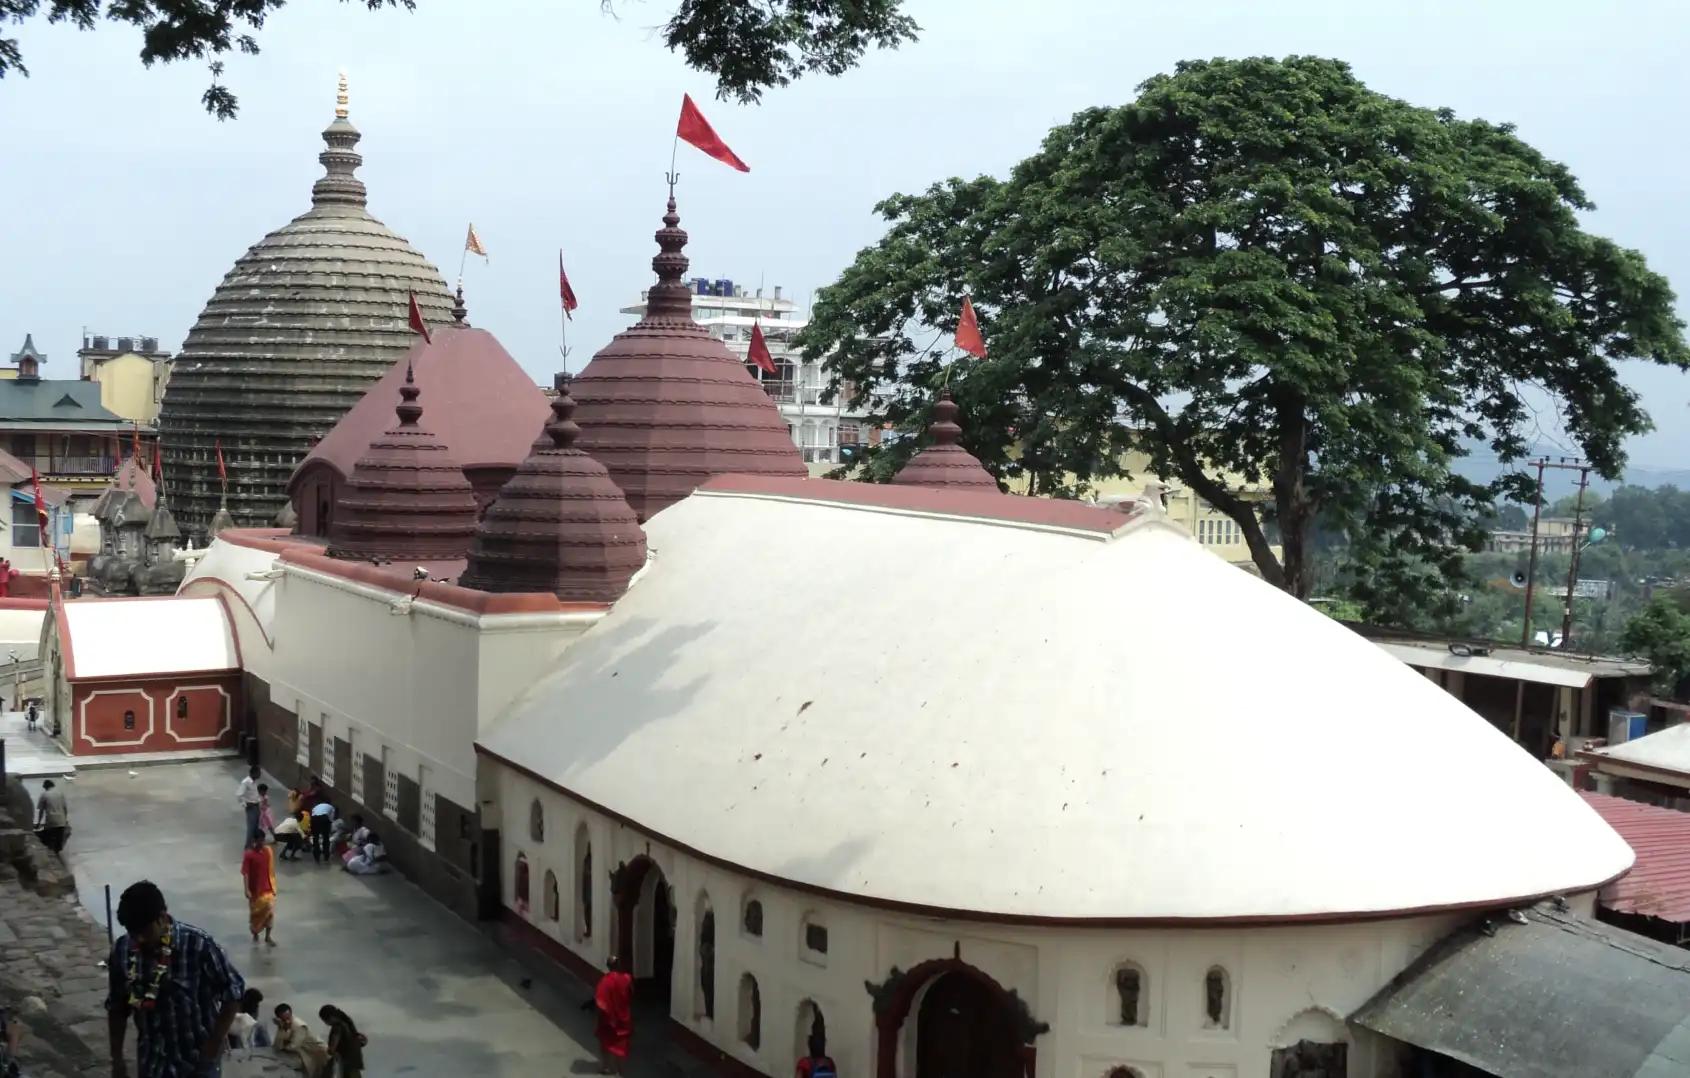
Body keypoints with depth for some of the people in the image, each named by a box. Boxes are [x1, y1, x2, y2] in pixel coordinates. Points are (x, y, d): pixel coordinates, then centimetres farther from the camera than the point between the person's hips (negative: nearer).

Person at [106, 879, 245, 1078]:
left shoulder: (198, 945, -24)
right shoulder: (122, 951, -11)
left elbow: (233, 993, -13)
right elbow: (117, 1007, 4)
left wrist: (214, 1046, -15)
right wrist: (117, 1059, 4)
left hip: (198, 1056, -3)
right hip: (153, 1060, 3)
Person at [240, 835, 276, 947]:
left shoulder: (268, 851, -2)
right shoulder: (248, 855, -14)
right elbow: (245, 873, -15)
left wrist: (273, 886, 10)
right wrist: (247, 890, -21)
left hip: (267, 888, 3)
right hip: (255, 889, -3)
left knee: (270, 912, -2)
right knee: (255, 913, 12)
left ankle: (267, 937, 8)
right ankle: (255, 934, 33)